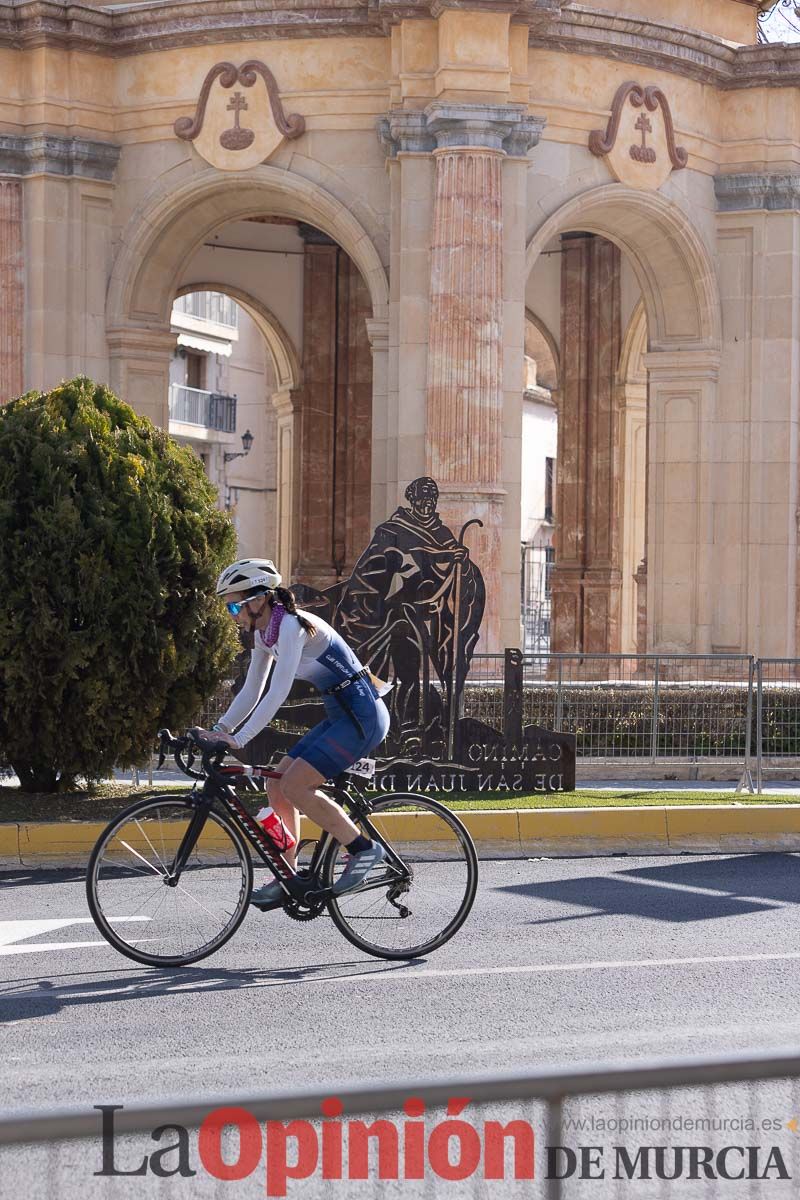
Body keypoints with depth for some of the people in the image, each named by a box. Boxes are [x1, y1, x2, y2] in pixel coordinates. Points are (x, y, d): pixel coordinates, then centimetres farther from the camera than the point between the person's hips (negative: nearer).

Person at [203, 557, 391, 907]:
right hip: (341, 716, 10)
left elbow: (278, 693, -26)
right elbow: (251, 692, 13)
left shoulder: (291, 626, -19)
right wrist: (219, 730, 3)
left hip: (362, 715, -10)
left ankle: (362, 848, -6)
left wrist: (238, 738, -28)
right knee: (277, 786, 6)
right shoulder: (265, 632, 9)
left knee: (294, 785, -17)